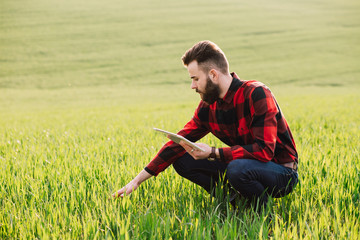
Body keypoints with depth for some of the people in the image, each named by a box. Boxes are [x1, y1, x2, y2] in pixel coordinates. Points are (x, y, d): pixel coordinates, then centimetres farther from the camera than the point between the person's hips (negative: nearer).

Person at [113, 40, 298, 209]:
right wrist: (137, 181, 0)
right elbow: (178, 143, 3)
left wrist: (213, 153, -31)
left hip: (281, 172, -7)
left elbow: (264, 150, -29)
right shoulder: (208, 106, 0)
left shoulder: (256, 94, -22)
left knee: (238, 168, -38)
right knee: (182, 160, -2)